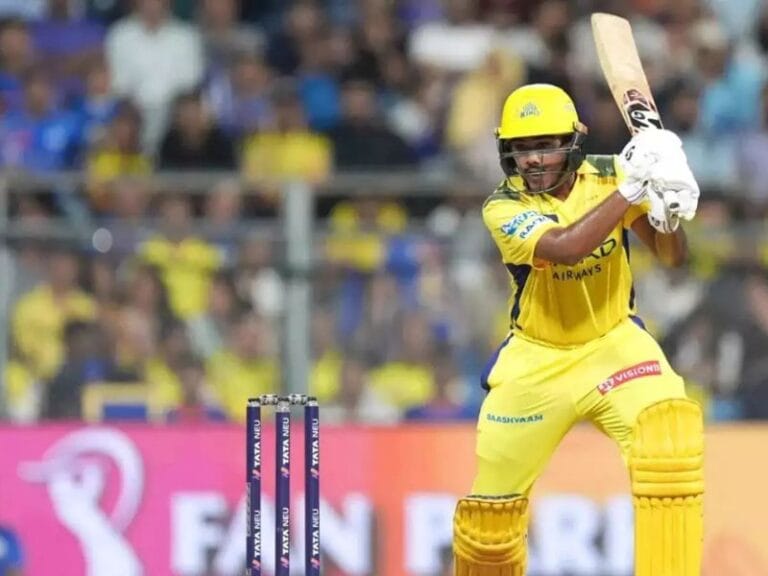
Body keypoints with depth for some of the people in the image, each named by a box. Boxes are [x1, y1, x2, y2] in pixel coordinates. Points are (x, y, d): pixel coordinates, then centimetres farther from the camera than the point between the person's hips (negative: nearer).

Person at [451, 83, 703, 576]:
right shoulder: (505, 207, -18)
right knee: (492, 504, 4)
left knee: (672, 436, -27)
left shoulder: (608, 175, -9)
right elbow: (565, 248, -37)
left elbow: (672, 257, -9)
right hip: (539, 358, -1)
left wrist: (668, 212, -32)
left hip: (614, 341, 1)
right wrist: (632, 188, -40)